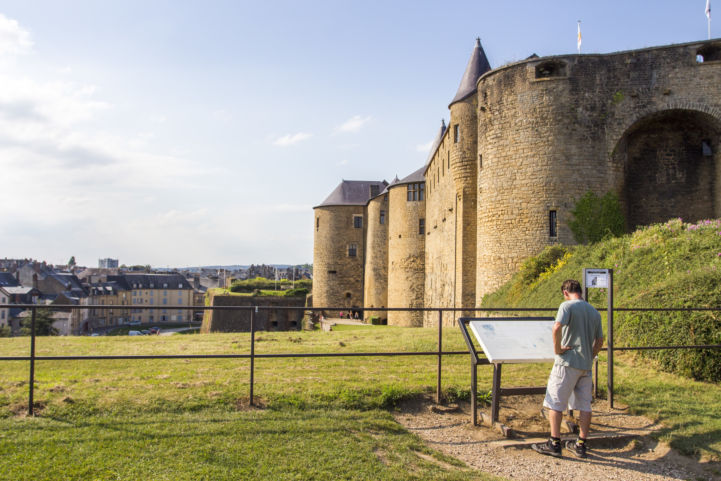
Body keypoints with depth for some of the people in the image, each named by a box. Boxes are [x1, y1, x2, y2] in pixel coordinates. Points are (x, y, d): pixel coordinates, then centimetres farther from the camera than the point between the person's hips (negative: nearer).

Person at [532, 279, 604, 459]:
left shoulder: (567, 305, -8)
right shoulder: (594, 312, 13)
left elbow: (557, 327, -25)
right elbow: (599, 341, 17)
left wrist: (557, 348, -14)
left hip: (567, 363, -7)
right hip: (586, 366, 7)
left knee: (555, 403, 1)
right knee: (585, 405, 10)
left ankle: (554, 444, 3)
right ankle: (581, 445, 16)